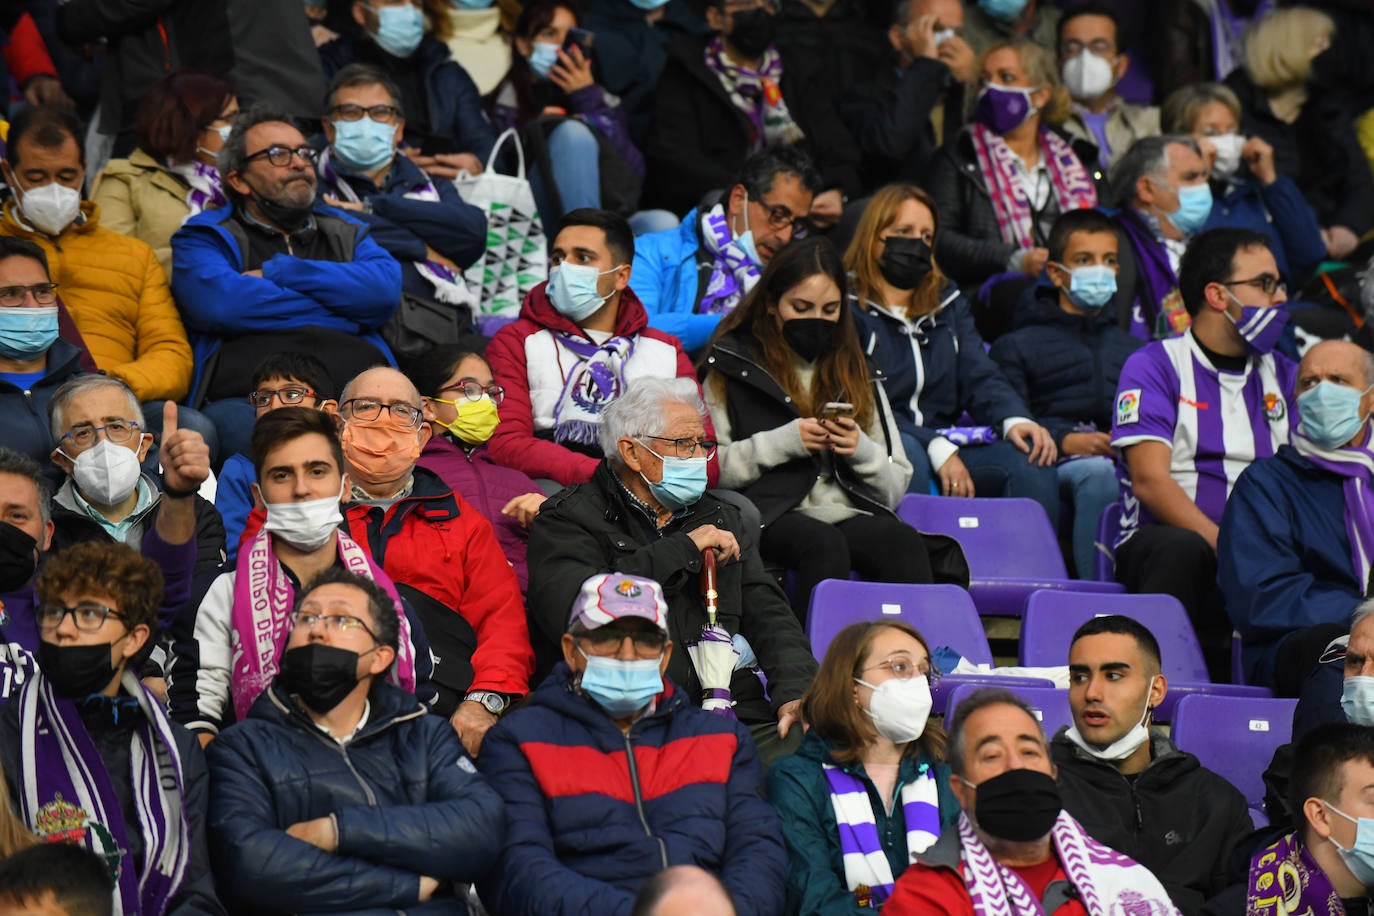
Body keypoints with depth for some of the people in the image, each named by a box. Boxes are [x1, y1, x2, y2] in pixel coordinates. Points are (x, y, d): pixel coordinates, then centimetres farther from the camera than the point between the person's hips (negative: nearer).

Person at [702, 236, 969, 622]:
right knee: (824, 544, -36)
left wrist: (862, 450, -3)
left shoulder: (855, 372, 21)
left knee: (904, 543, -29)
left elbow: (896, 487, 18)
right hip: (771, 514, -3)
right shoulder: (733, 365, 10)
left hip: (850, 513, 3)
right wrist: (783, 443, -10)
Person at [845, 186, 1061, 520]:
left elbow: (980, 377, 11)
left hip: (948, 444, 5)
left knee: (1031, 459, -20)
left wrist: (1015, 418, -13)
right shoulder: (848, 307, 2)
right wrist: (936, 448, -21)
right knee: (907, 455, -38)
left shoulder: (948, 303, 24)